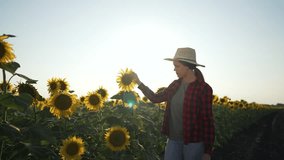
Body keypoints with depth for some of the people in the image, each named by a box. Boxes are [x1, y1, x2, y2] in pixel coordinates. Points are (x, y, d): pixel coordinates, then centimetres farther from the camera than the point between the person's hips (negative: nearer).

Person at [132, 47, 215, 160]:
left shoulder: (204, 89, -12)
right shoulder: (175, 85, 5)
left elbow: (207, 120, -10)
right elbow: (155, 98, 14)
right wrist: (138, 82, 10)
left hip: (194, 142, -5)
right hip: (173, 140, 5)